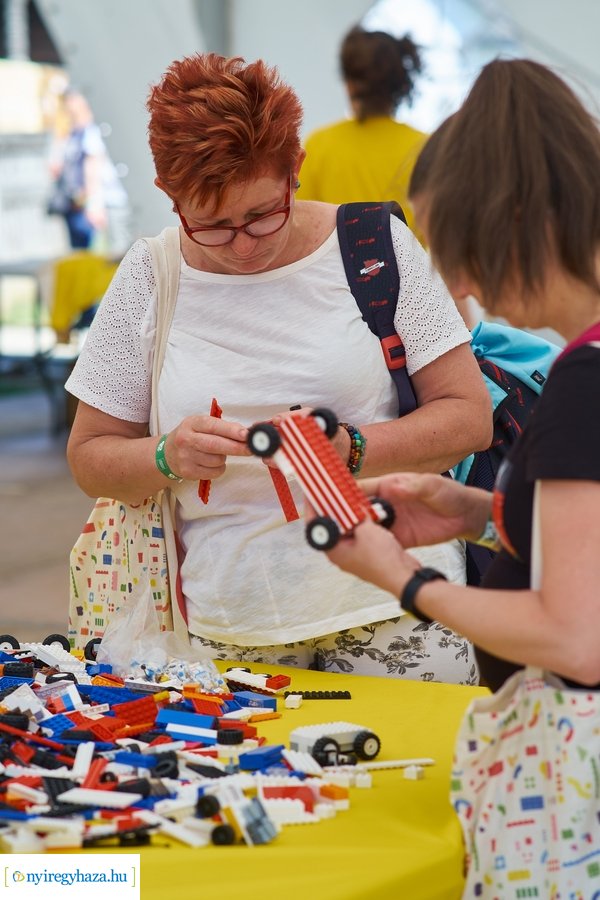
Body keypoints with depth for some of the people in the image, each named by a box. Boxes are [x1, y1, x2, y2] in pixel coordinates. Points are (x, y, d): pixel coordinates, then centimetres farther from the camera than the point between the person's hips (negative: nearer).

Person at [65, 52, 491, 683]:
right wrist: (168, 459, -14)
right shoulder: (148, 278, 1)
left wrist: (351, 449, -19)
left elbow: (470, 417, -2)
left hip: (392, 607, -1)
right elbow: (89, 456, 7)